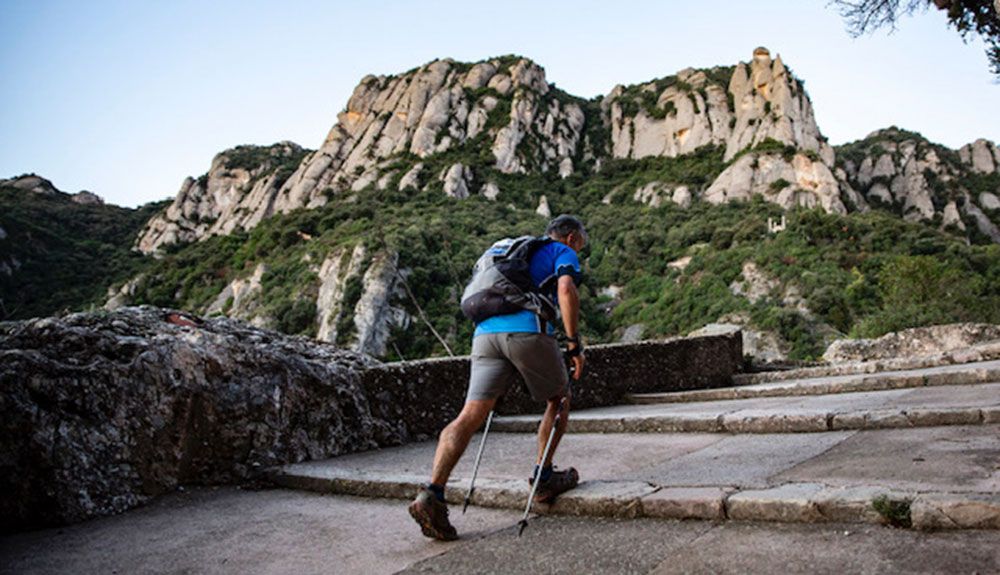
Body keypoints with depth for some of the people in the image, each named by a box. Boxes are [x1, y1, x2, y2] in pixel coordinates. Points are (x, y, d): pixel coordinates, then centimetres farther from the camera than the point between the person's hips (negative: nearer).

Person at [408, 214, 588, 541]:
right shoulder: (563, 253, 16)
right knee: (559, 399, 19)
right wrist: (574, 343, -4)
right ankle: (544, 478, 22)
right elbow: (566, 289, -8)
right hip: (529, 331, -5)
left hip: (485, 333, 6)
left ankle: (432, 495, -17)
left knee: (470, 416, -5)